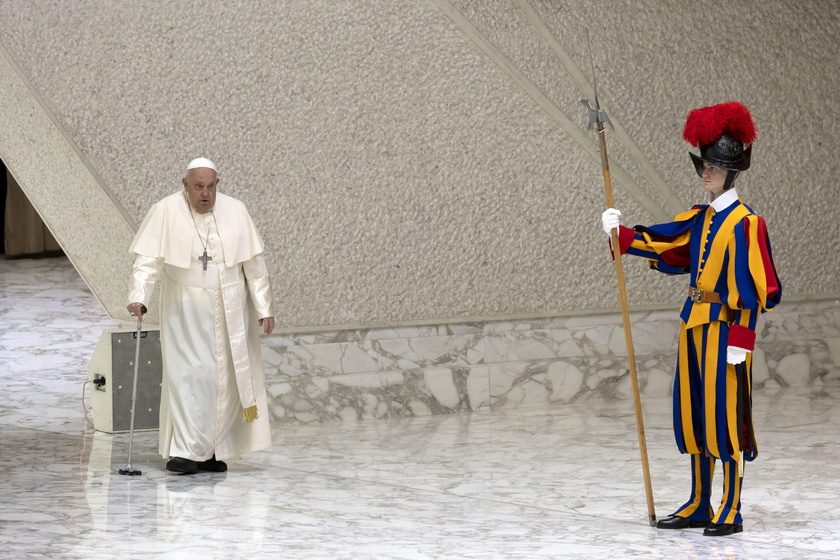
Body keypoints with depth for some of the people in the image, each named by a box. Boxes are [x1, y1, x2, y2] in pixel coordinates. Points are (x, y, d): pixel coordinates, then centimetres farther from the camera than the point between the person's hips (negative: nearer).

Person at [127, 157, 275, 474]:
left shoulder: (235, 212, -2)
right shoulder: (166, 212, -8)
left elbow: (254, 265, 2)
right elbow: (148, 260, -12)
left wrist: (264, 308, 0)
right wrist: (139, 297, -27)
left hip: (229, 311, 2)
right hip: (185, 311, -2)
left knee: (226, 377, 3)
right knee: (188, 376, -9)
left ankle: (212, 451, 12)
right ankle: (187, 451, -11)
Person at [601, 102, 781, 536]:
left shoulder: (745, 224, -12)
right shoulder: (699, 220, 12)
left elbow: (751, 288, -15)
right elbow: (661, 245, 16)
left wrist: (740, 337, -19)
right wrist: (621, 233, 3)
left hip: (724, 328, -8)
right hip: (694, 324, 8)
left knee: (726, 415, -4)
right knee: (694, 417, 12)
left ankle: (731, 513, 1)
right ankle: (700, 506, 21)